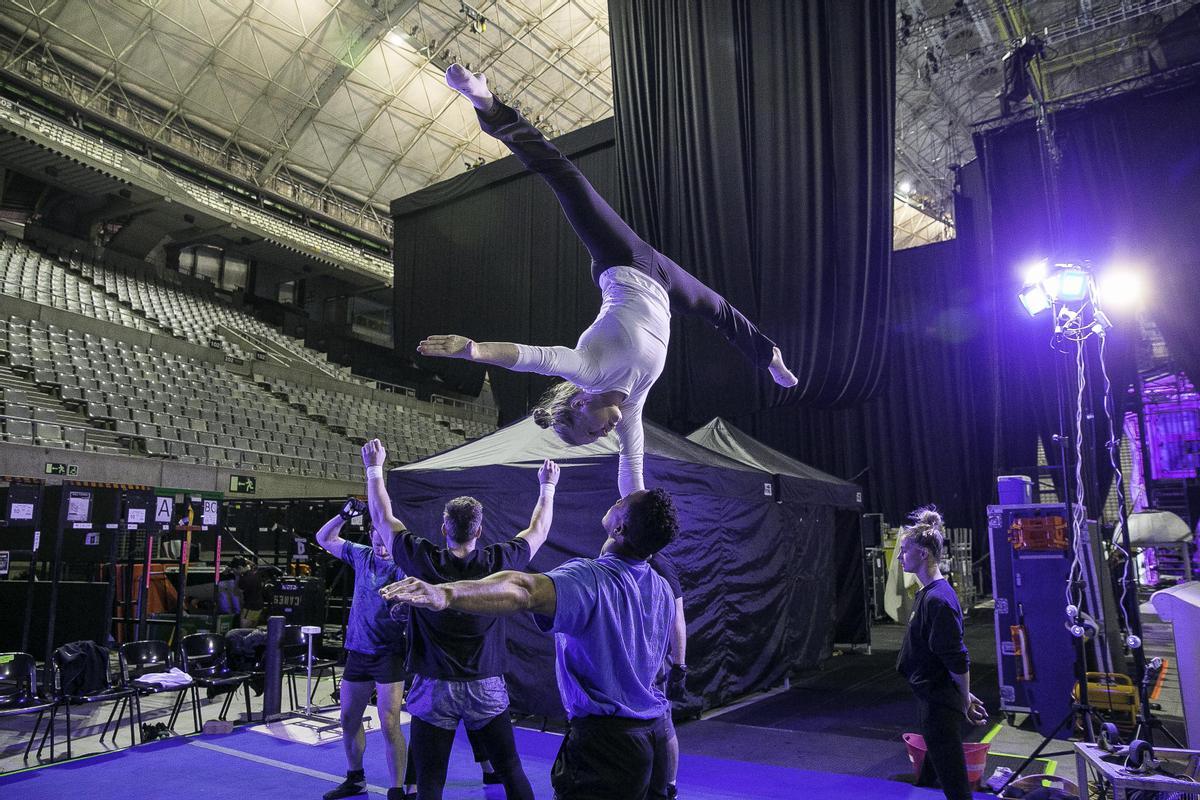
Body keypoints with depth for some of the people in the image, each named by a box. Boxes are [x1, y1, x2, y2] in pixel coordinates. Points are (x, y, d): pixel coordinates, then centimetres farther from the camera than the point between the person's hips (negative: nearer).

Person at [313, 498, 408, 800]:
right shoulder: (362, 555, 2)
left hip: (388, 654, -6)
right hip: (357, 651, 6)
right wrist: (345, 515, -3)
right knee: (348, 719, 17)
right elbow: (324, 538, 12)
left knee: (389, 723, -9)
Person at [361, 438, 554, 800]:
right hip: (487, 688, 1)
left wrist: (374, 468, 17)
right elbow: (538, 531, 10)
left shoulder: (424, 562, -9)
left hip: (435, 689, -1)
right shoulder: (497, 563, -8)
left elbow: (383, 518, 5)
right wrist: (548, 486, 24)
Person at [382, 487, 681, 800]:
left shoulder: (591, 578, -22)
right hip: (656, 737, 8)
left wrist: (447, 594, -54)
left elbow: (523, 590, -41)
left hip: (604, 736, -8)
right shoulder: (663, 589, 3)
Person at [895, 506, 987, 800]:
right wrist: (964, 696, 19)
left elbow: (957, 659, -21)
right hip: (932, 699, 10)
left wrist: (965, 700, -10)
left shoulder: (938, 599, -24)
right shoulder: (927, 593, 8)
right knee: (930, 773, 23)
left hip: (940, 704, -10)